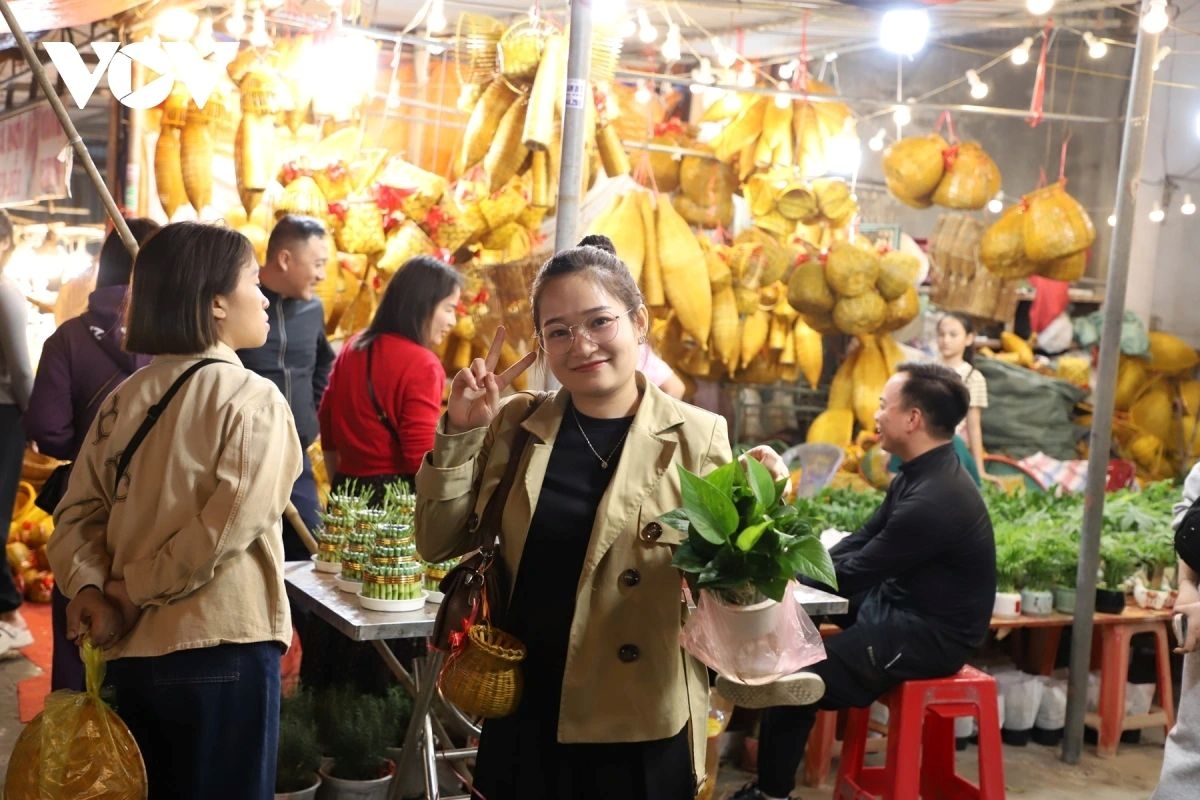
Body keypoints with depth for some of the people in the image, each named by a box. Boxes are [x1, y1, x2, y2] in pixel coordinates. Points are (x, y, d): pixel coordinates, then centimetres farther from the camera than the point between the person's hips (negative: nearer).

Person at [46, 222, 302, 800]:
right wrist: (133, 590, -11)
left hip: (132, 648, 6)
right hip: (222, 645, -5)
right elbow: (231, 524, -19)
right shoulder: (252, 399, -9)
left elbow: (78, 513, 2)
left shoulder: (124, 398, 7)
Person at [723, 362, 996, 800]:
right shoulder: (922, 473, 4)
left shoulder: (935, 500, -27)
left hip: (928, 635, -10)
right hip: (900, 607, 10)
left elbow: (854, 573, -20)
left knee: (795, 681, -16)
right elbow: (864, 538, 10)